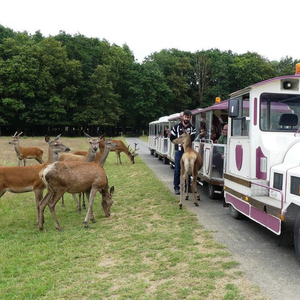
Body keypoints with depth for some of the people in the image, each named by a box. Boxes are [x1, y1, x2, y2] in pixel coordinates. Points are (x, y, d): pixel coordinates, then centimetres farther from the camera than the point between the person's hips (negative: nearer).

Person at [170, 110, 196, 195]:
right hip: (179, 150, -1)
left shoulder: (192, 128, 6)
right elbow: (172, 138, 8)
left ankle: (187, 187, 16)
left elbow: (192, 138, -8)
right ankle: (176, 187, 6)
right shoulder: (177, 126, 5)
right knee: (177, 169, -1)